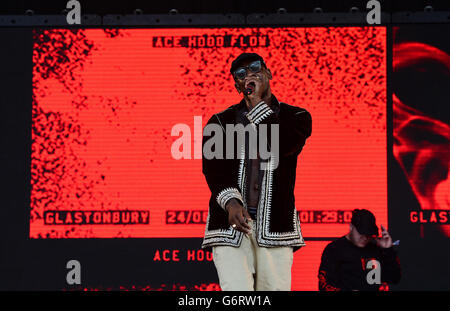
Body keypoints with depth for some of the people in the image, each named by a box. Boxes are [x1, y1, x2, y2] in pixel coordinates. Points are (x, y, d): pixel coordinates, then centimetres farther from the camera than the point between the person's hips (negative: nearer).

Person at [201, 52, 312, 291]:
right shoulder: (220, 122, 14)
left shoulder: (296, 117, 12)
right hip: (230, 225, 0)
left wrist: (257, 102, -1)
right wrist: (231, 202, -20)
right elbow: (212, 168, -1)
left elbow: (281, 147, -10)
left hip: (275, 226, 1)